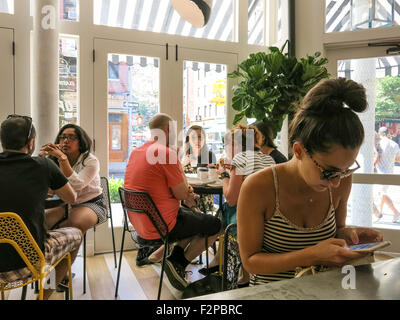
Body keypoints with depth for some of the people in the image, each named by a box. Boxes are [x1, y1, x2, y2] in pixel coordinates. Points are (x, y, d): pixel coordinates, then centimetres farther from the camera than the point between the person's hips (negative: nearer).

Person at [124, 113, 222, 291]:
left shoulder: (136, 152, 6)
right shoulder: (167, 153, -21)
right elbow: (182, 194, -15)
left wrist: (183, 190, 3)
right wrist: (177, 160, -6)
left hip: (139, 224, 9)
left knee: (192, 215, 28)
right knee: (215, 225, 5)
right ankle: (178, 263, 1)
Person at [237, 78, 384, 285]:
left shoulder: (340, 182, -5)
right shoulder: (258, 188, -19)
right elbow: (250, 261, -14)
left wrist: (347, 235, -9)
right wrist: (313, 255, -23)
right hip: (270, 290, -3)